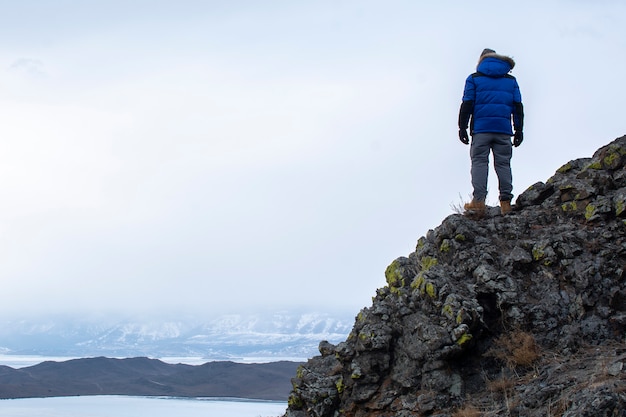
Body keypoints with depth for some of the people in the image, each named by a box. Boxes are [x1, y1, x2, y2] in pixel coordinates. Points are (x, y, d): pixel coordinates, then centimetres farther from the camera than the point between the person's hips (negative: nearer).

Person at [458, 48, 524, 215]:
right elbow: (518, 106, 12)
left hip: (481, 128, -2)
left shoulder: (474, 79, 9)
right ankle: (505, 201, -6)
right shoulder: (511, 80, 17)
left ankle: (478, 200, -15)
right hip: (504, 130, 2)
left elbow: (467, 104, 2)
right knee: (503, 163, 3)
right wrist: (519, 130, 12)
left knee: (479, 161, -4)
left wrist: (462, 127, 2)